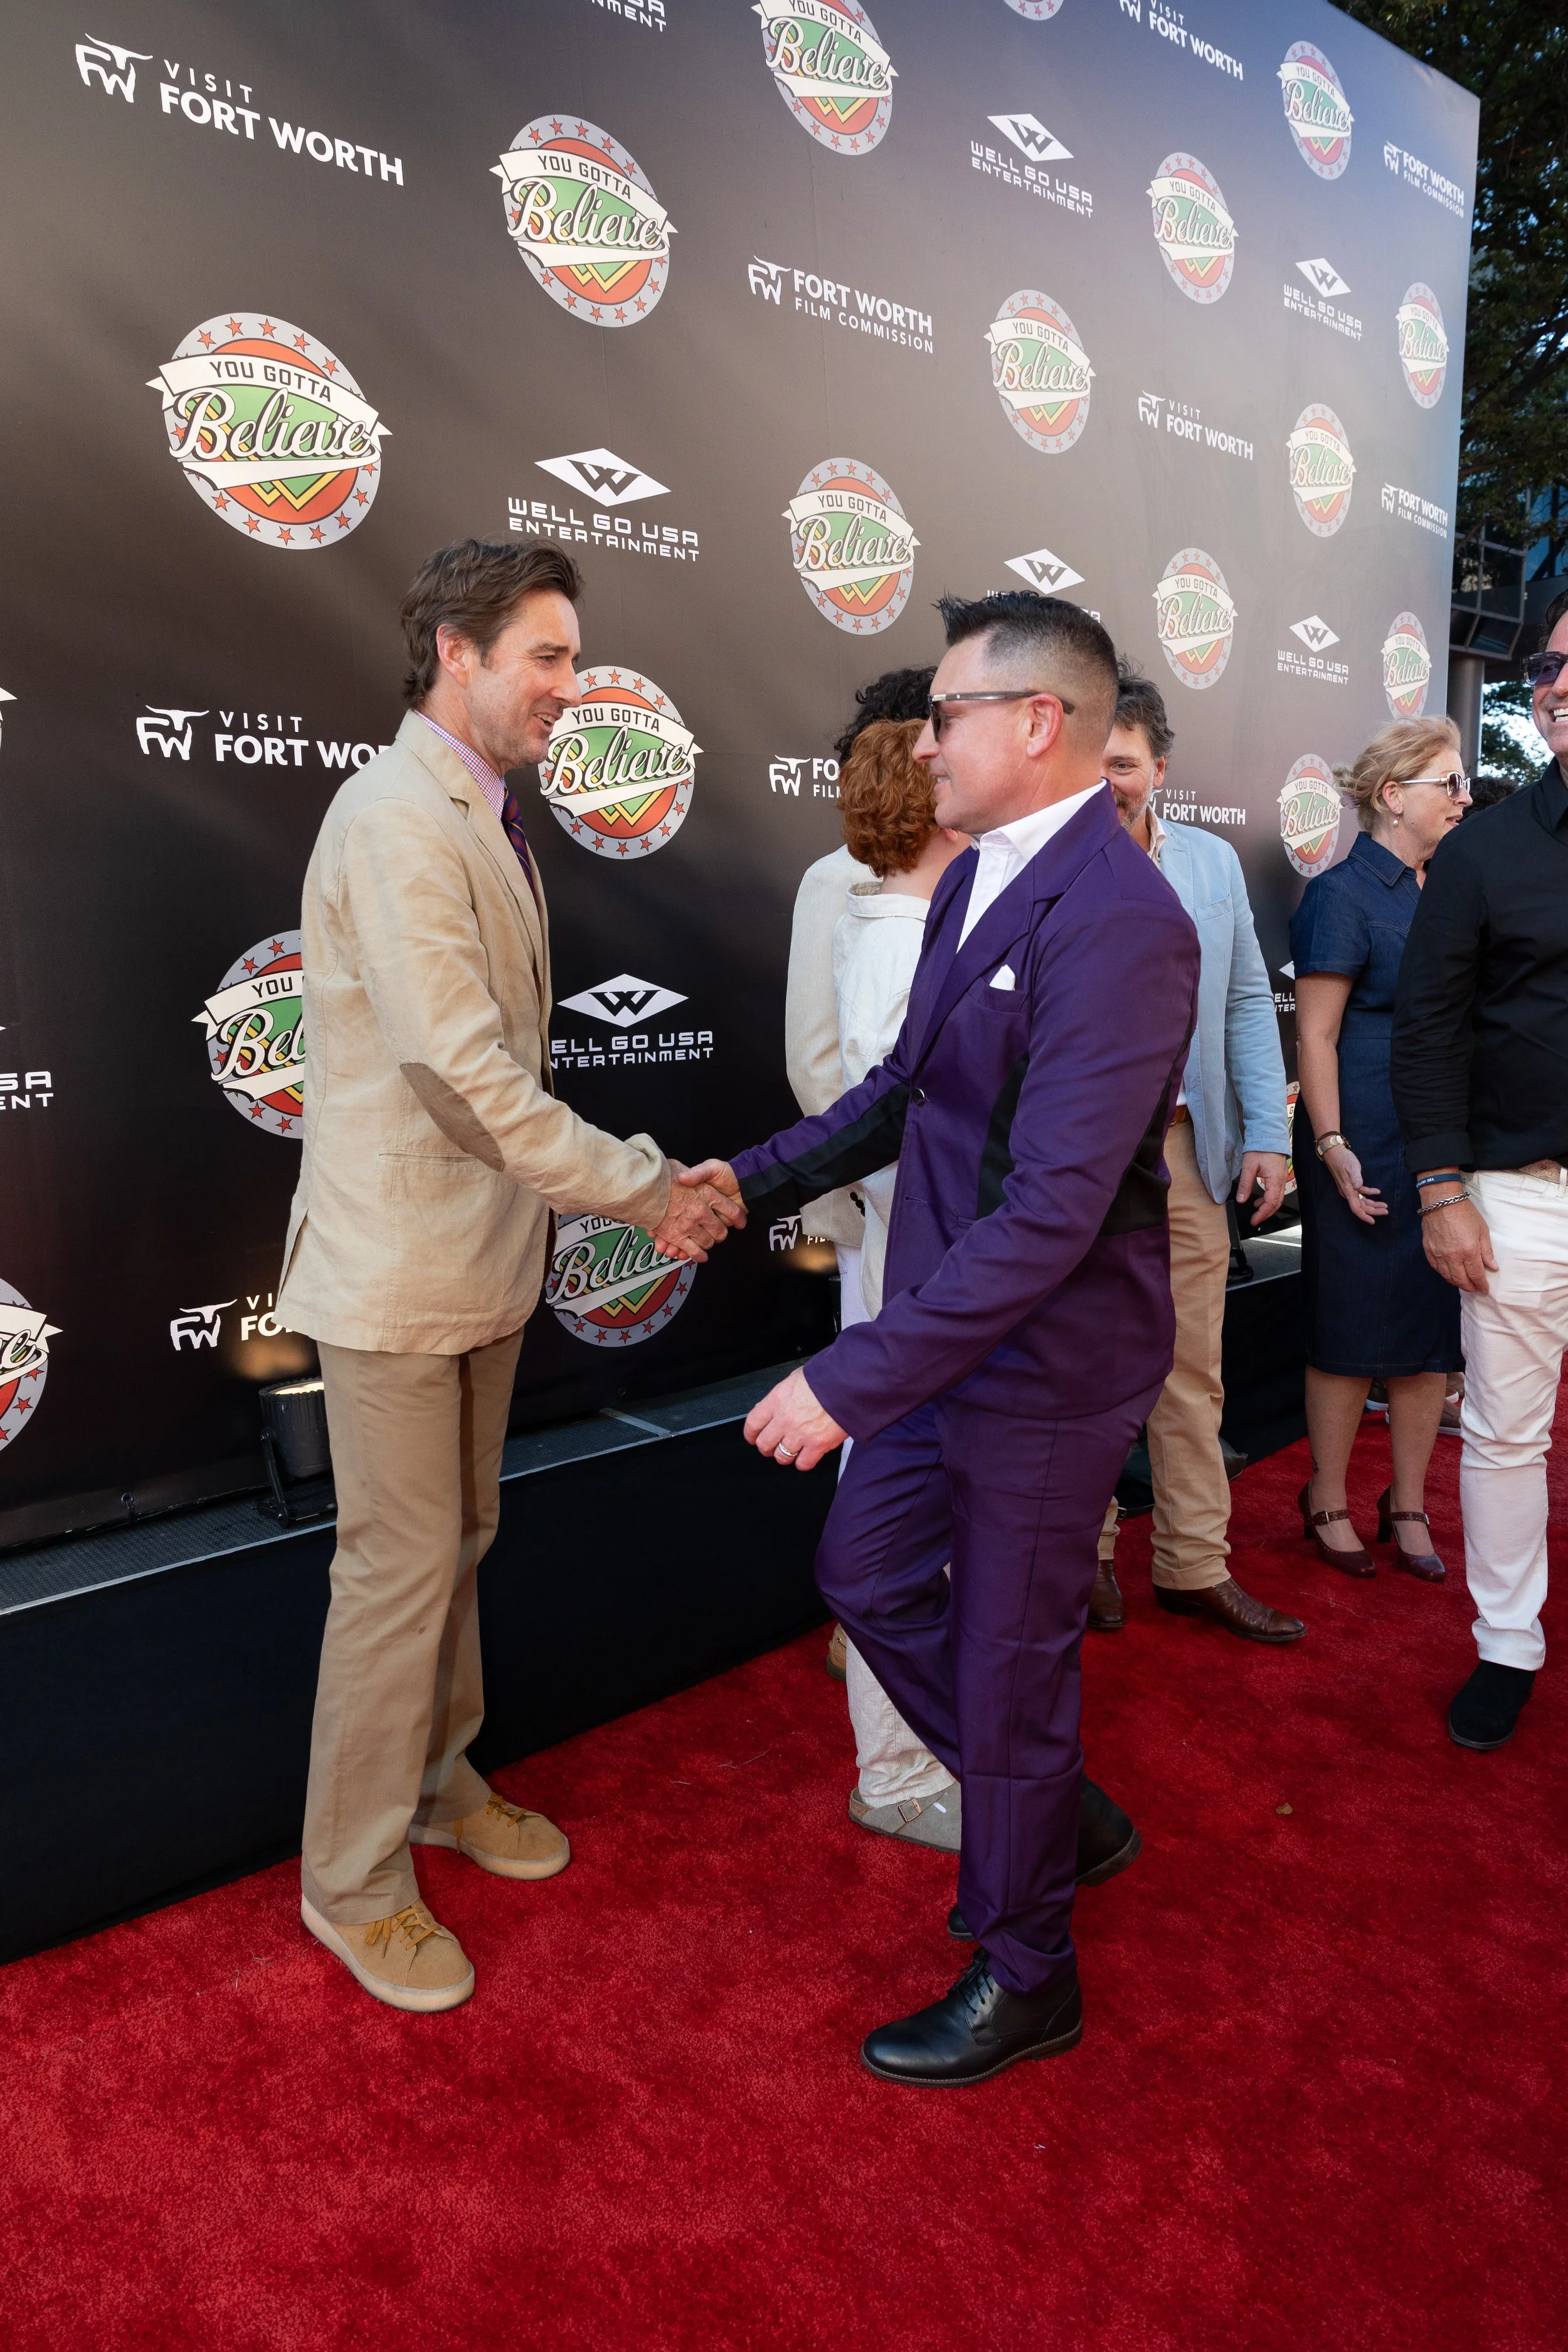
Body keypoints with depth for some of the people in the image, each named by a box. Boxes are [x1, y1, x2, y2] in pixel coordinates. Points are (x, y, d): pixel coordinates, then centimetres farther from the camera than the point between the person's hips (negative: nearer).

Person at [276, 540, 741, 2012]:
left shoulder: (483, 816, 12)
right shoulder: (401, 818, -20)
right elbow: (469, 1072, -27)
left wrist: (639, 1179, 8)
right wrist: (646, 1191, -20)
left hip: (482, 1251, 9)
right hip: (398, 1264, -9)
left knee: (457, 1543, 21)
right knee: (400, 1568, 2)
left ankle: (437, 1783, 41)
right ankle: (353, 1880, 22)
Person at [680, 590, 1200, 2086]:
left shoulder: (1117, 922, -25)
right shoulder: (972, 880, 5)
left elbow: (1051, 1212, -31)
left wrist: (852, 1379, -30)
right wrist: (758, 1177, 11)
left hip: (1043, 1371, -9)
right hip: (944, 1332, 9)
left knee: (1007, 1668, 9)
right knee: (866, 1577, 22)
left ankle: (1026, 1980, 36)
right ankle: (1038, 1807, 46)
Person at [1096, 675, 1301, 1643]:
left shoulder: (1213, 861, 9)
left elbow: (1248, 1002, 10)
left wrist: (1269, 1132, 3)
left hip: (1185, 1149, 3)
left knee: (1192, 1372, 10)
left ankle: (1196, 1565, 24)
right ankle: (1086, 1554, 26)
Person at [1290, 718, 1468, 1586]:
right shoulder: (1343, 895, -8)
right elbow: (1315, 1035, -12)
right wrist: (1333, 1148, -18)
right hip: (1368, 1149, -7)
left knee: (1433, 1328, 10)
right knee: (1352, 1330, 3)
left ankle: (1408, 1507, 23)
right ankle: (1327, 1504, 19)